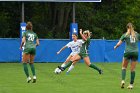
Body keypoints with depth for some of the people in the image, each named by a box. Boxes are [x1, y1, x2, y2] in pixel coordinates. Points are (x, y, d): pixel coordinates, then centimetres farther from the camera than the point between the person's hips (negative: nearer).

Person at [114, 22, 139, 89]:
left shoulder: (125, 35, 0)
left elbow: (119, 44, -3)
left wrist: (115, 47, 17)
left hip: (127, 52, -1)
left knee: (124, 67, 14)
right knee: (133, 69, 5)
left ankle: (123, 80, -6)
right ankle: (131, 84, 3)